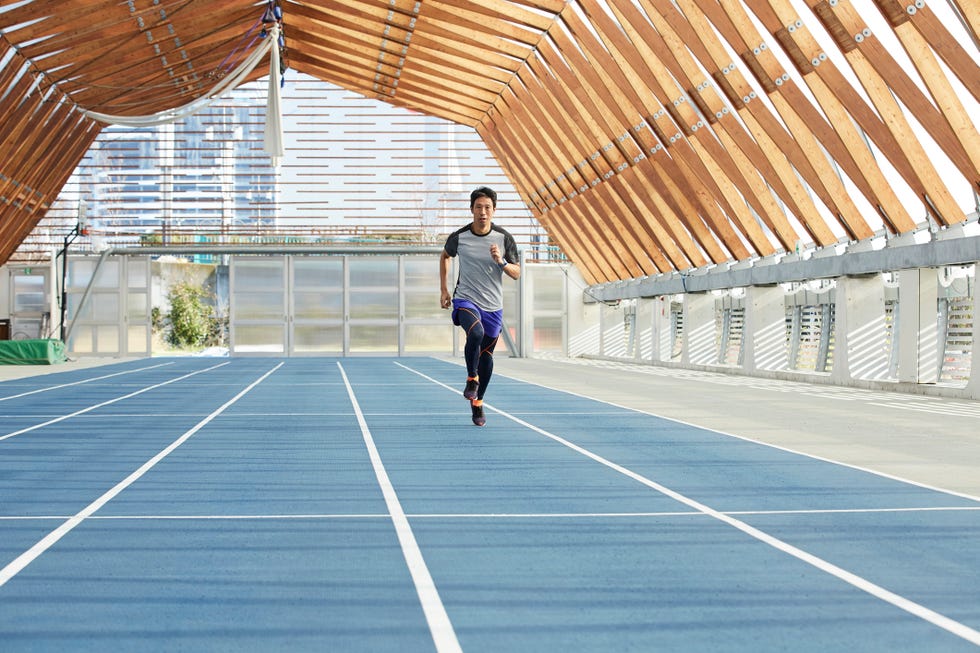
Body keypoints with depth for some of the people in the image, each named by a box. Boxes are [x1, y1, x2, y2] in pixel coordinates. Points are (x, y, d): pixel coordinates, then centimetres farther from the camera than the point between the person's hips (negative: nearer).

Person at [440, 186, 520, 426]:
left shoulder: (504, 238, -5)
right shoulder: (459, 237, -6)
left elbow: (517, 274, -1)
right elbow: (445, 256, 16)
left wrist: (501, 262, -21)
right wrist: (444, 290, 13)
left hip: (493, 306, 2)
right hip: (465, 300, -2)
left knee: (486, 356, 9)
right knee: (476, 333, -33)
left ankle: (477, 402, 30)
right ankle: (472, 378, -9)